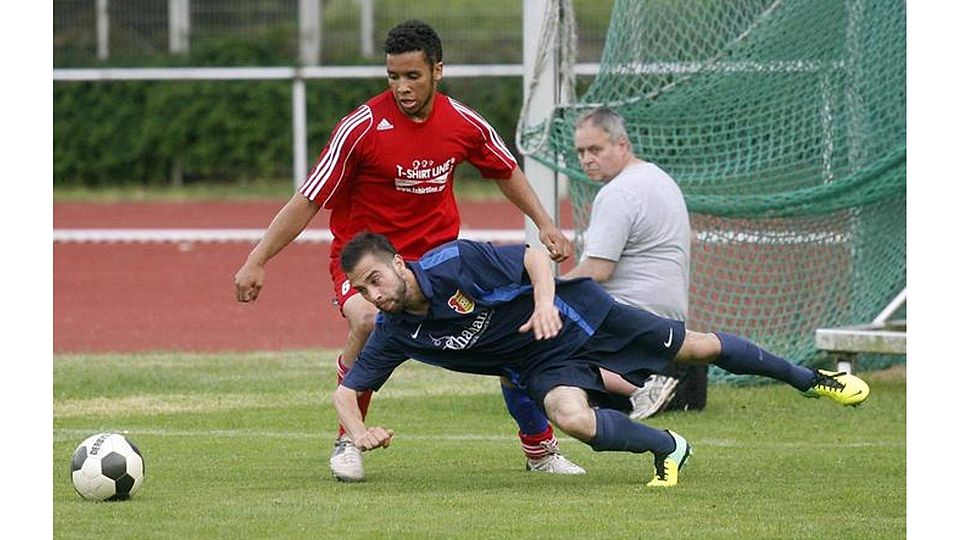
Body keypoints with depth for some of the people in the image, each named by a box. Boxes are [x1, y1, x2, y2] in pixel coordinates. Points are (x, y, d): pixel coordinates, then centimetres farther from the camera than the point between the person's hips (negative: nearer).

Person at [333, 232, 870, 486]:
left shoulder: (454, 261, -26)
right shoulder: (394, 335, -11)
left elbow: (535, 255, -21)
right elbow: (347, 390, -5)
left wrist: (545, 302, -40)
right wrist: (360, 432, -26)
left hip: (574, 317, -3)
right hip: (541, 366, 3)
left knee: (697, 347, 4)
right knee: (573, 419, -29)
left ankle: (812, 378, 24)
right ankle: (667, 449, -1)